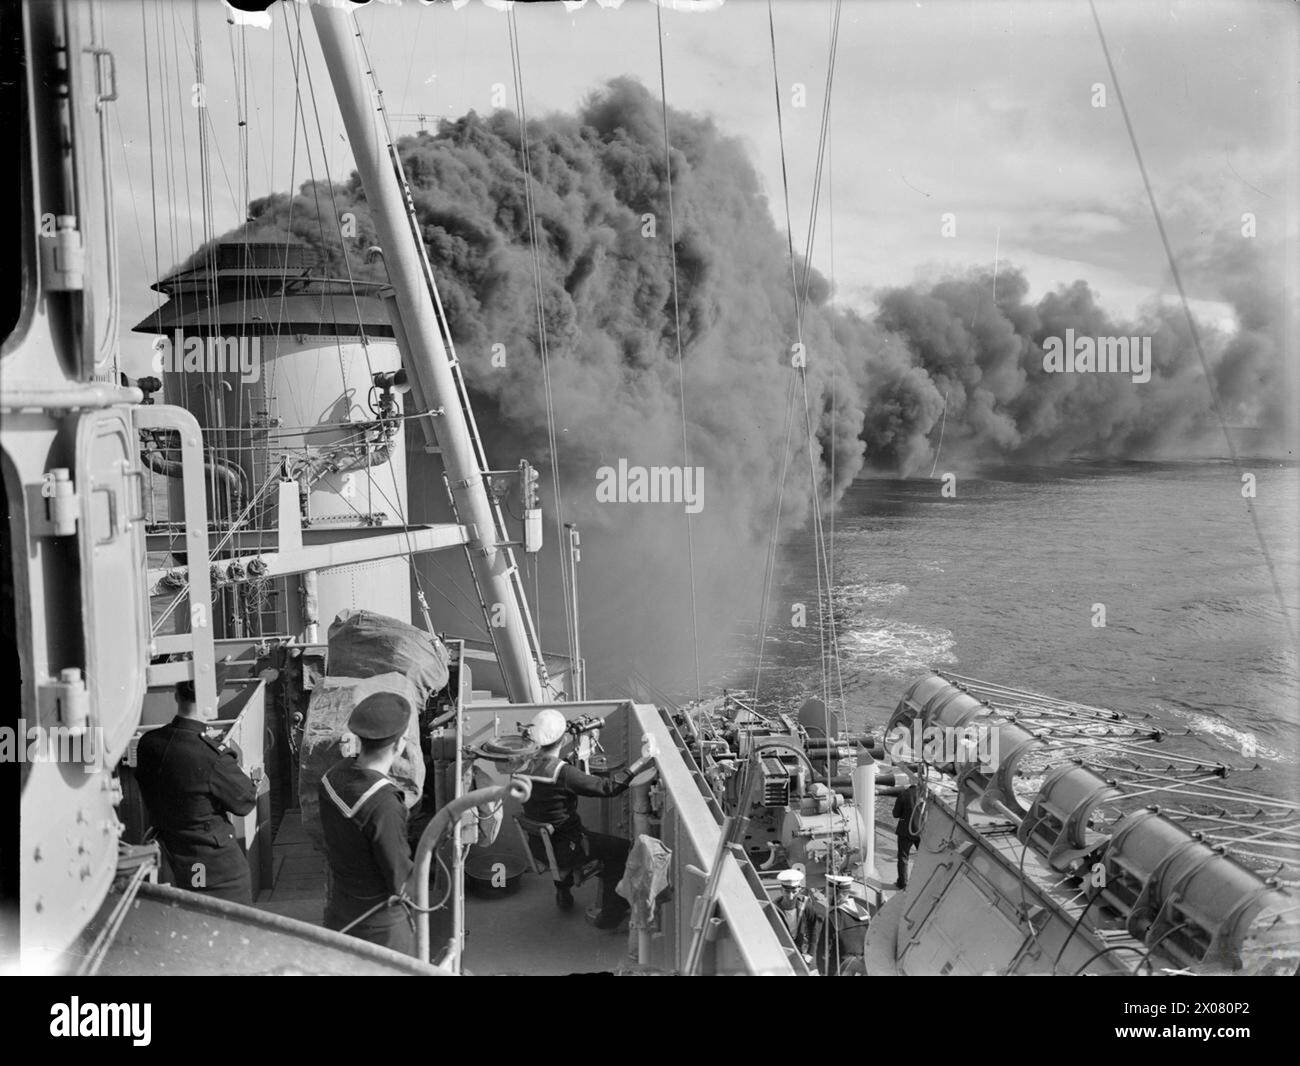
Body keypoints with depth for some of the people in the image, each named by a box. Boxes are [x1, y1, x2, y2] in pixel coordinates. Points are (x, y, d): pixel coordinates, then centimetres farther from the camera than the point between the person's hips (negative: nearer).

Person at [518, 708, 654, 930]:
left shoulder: (524, 770, -8)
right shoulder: (564, 773, -29)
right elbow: (607, 787, -25)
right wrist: (640, 763, -19)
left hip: (537, 845, 7)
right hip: (561, 851, -7)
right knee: (621, 849, 8)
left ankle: (563, 894, 47)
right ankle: (610, 914, 17)